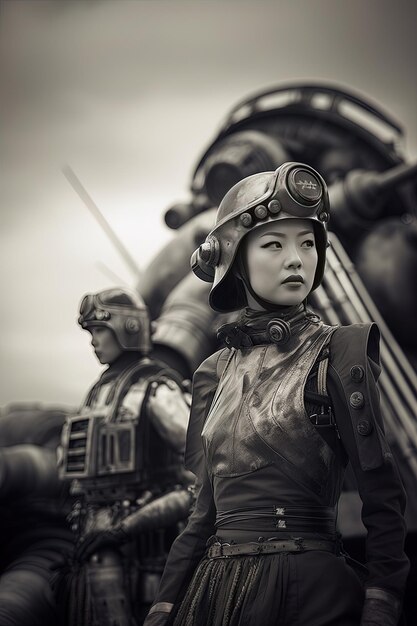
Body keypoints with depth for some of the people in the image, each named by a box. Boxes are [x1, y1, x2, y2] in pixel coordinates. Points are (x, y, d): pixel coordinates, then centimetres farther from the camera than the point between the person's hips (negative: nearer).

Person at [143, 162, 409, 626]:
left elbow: (382, 498, -10)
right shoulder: (215, 372, 9)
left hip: (312, 589, -4)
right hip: (217, 586, 5)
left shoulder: (339, 352, -5)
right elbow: (205, 508, 11)